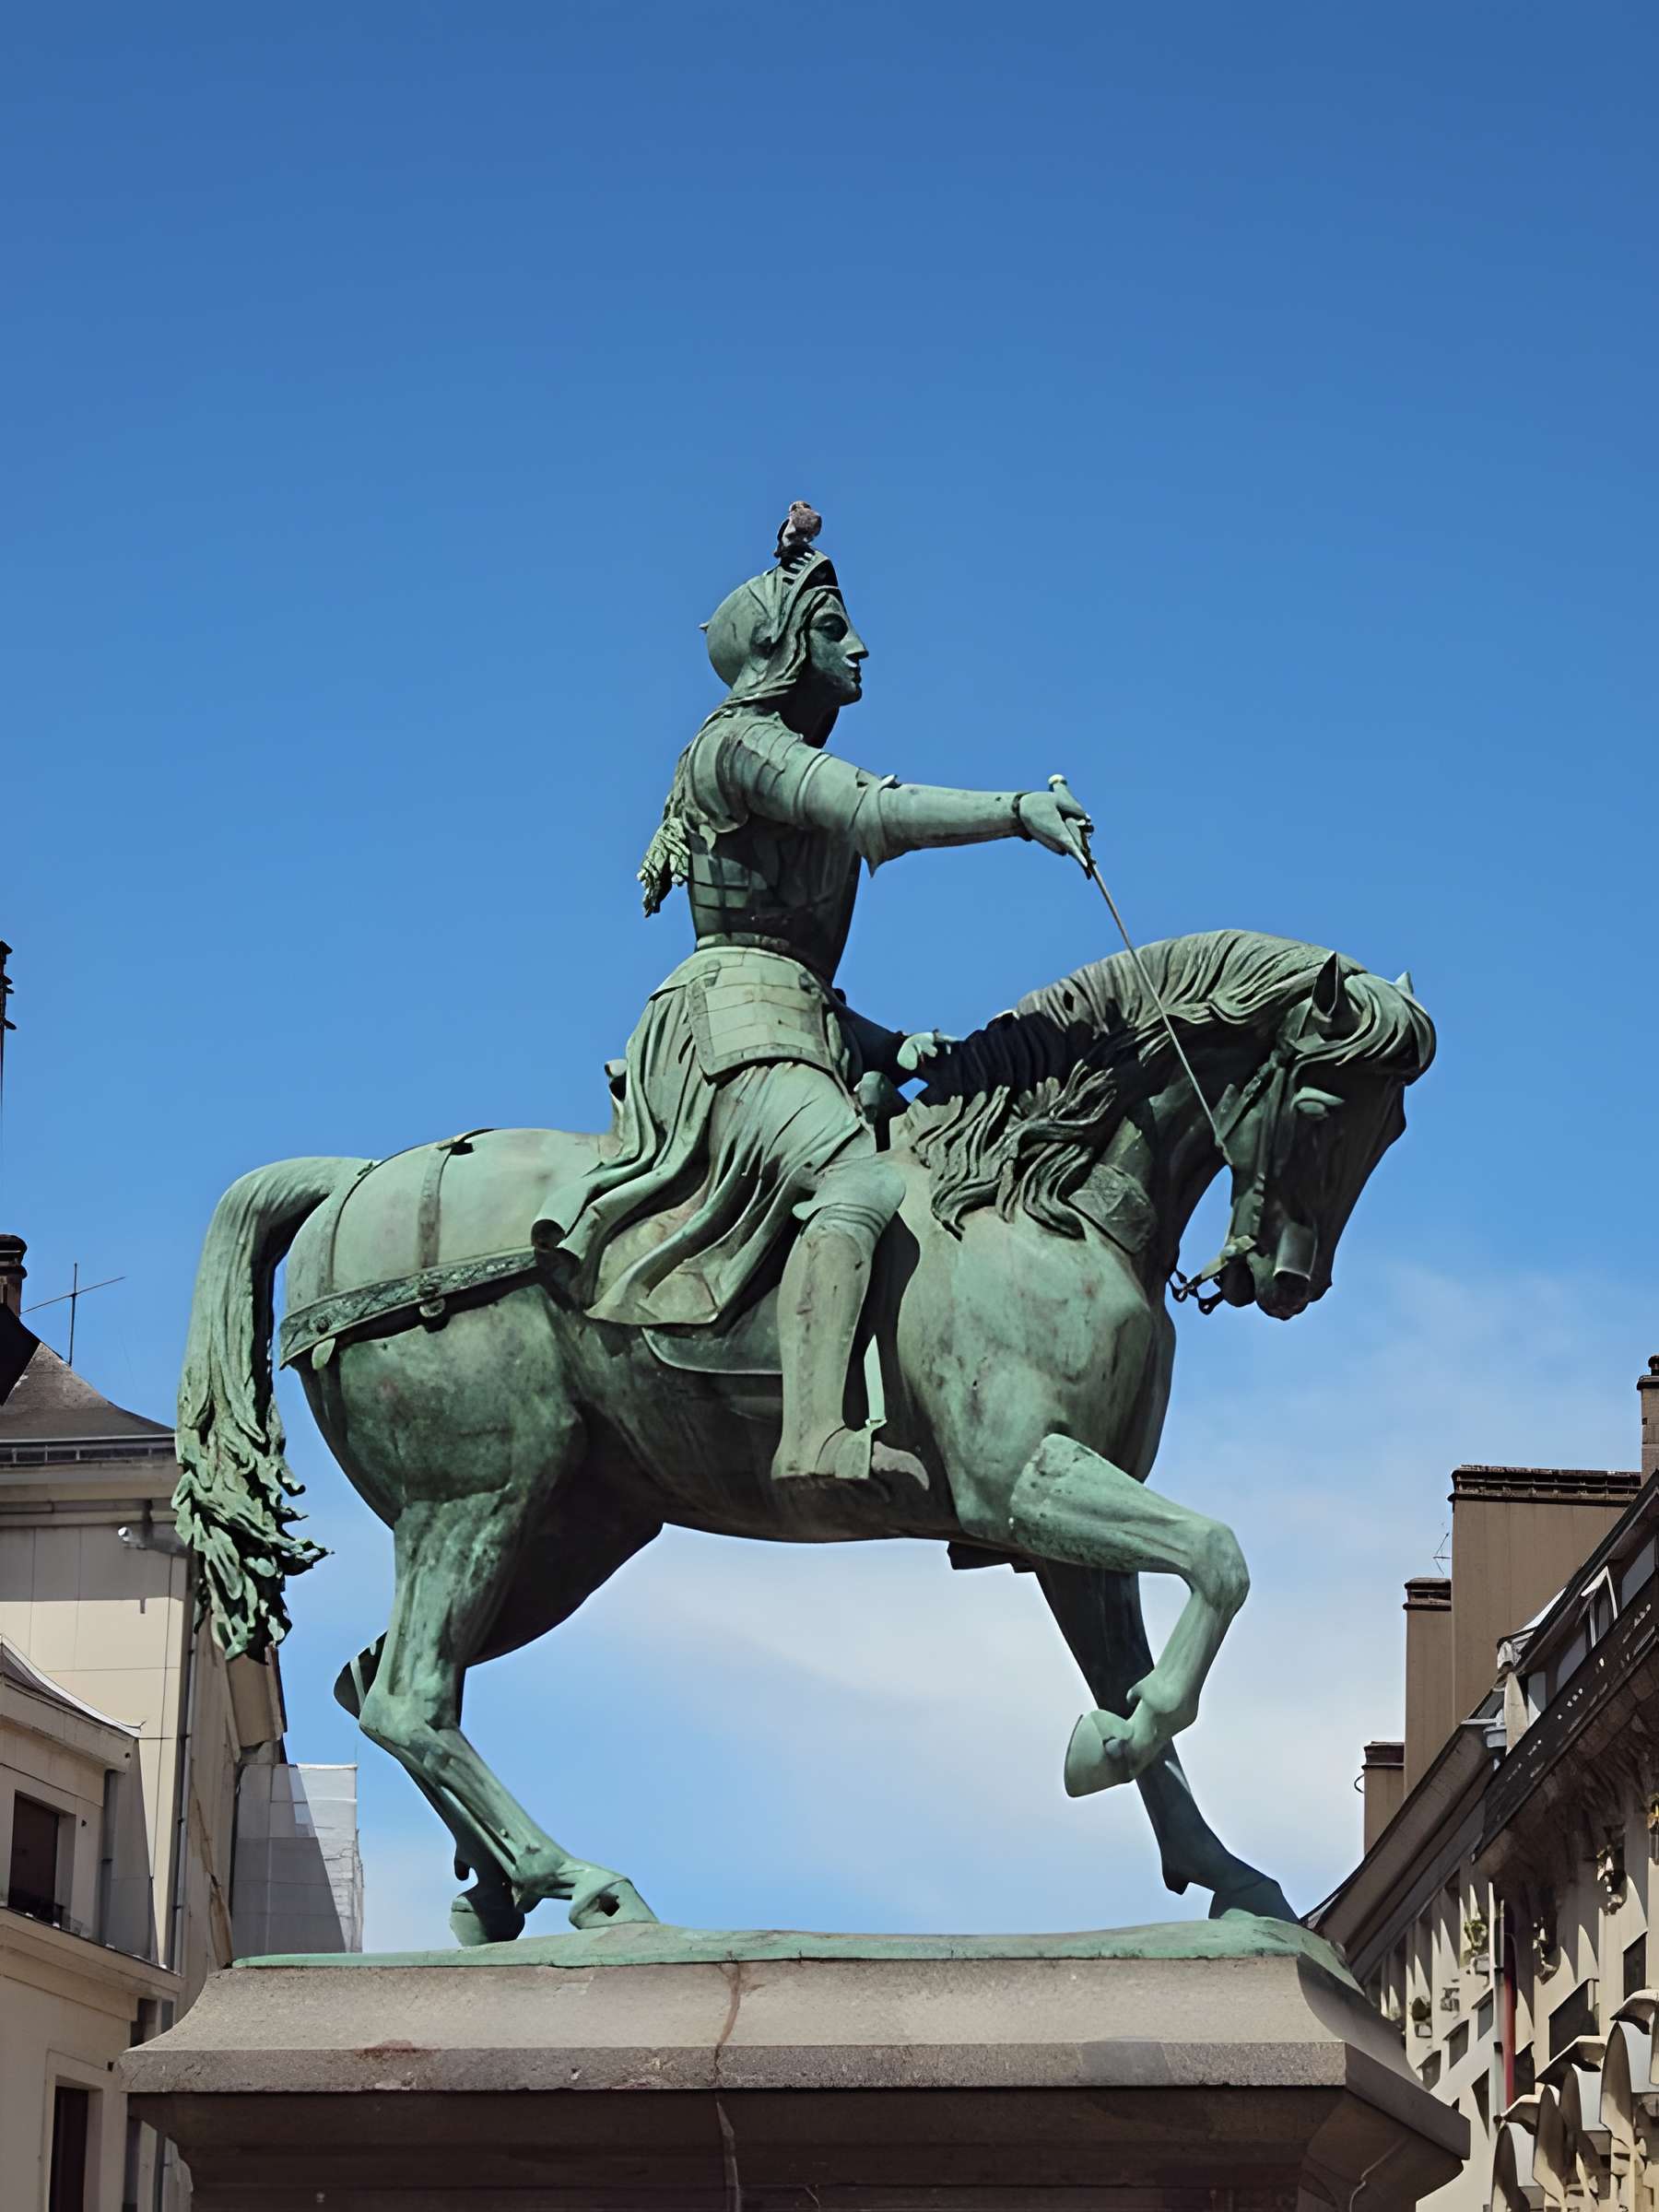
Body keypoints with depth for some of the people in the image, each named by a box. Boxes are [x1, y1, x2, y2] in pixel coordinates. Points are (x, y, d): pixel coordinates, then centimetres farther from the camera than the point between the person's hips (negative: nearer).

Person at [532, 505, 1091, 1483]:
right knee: (859, 1183, -31)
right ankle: (818, 1436, -46)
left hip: (804, 1034, 10)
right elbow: (872, 810, -19)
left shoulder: (799, 770, 27)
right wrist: (1021, 809, -22)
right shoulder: (739, 746, -1)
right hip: (729, 1025, -10)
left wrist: (890, 1048, 15)